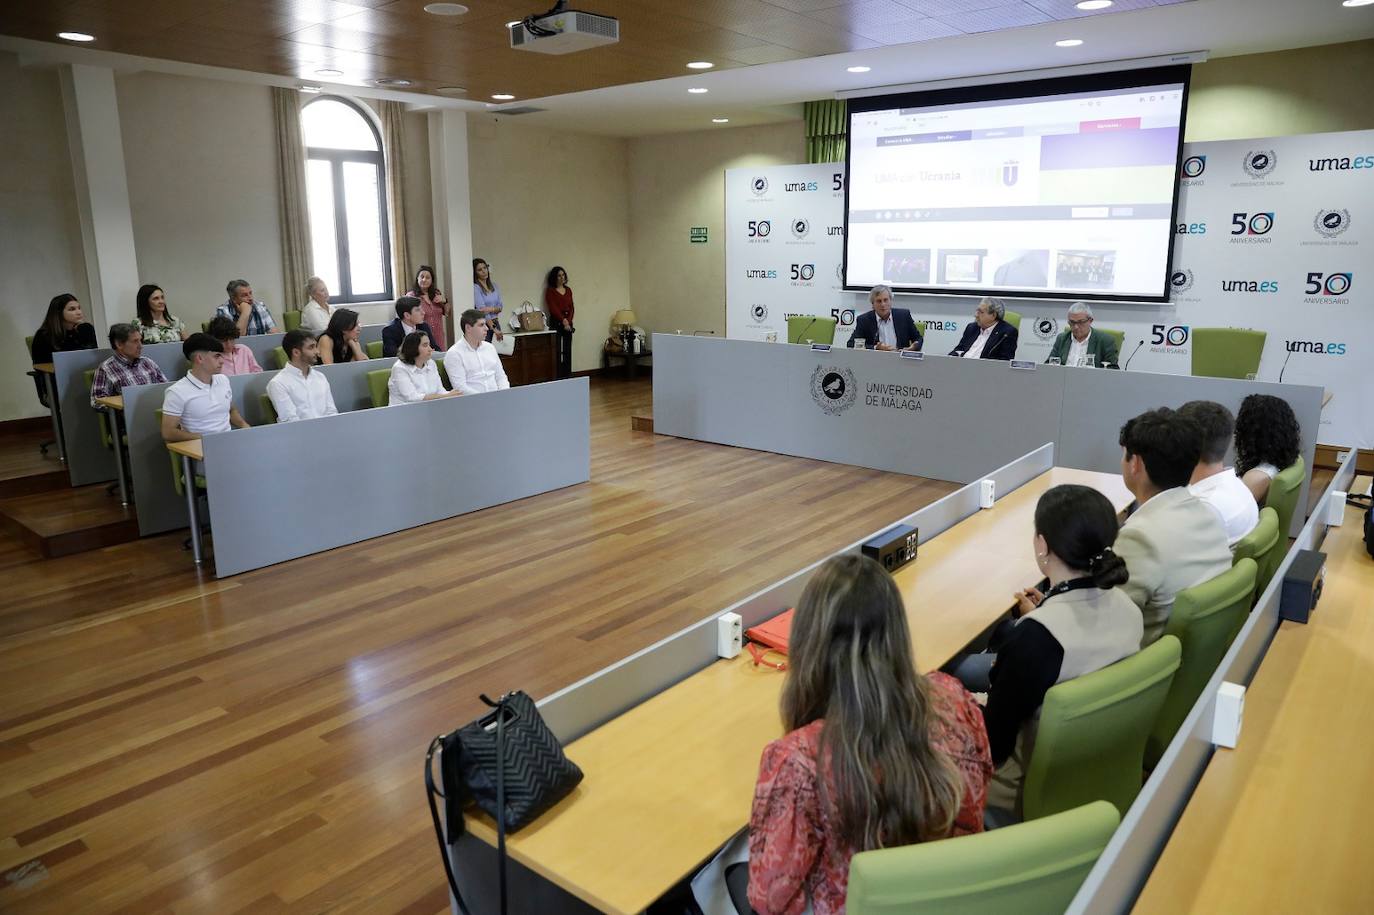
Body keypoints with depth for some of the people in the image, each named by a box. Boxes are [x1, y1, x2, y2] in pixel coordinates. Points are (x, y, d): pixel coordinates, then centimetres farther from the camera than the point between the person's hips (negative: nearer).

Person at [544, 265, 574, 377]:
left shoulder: (568, 290, 15)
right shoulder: (550, 291, -1)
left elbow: (571, 307, 11)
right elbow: (553, 308, -9)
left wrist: (569, 321, -4)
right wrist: (563, 320, -15)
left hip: (568, 323, 5)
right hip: (556, 322, -5)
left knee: (567, 351, 4)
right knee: (557, 351, -9)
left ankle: (567, 376, 8)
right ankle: (557, 377, -8)